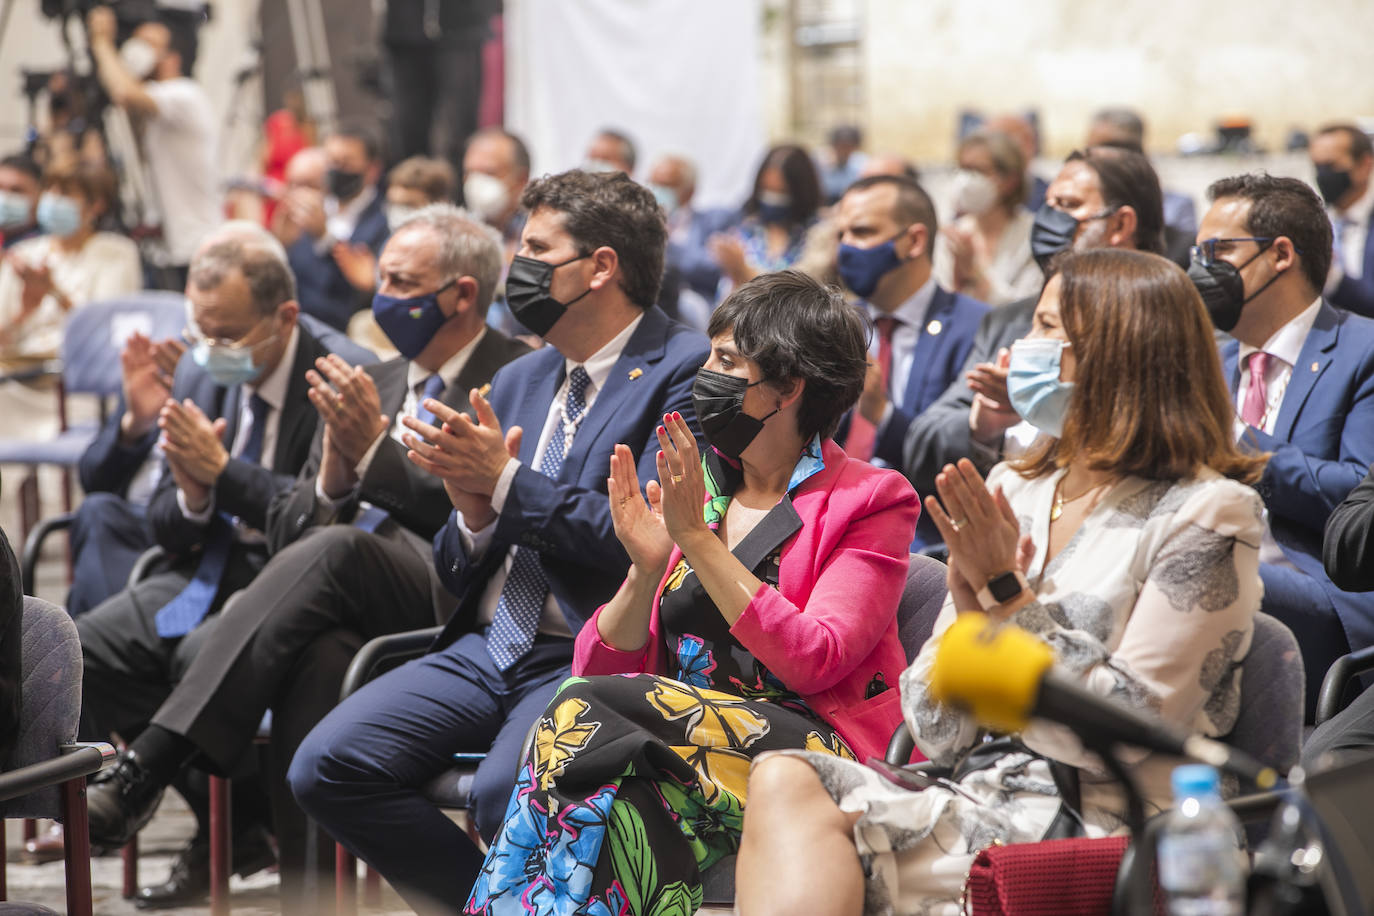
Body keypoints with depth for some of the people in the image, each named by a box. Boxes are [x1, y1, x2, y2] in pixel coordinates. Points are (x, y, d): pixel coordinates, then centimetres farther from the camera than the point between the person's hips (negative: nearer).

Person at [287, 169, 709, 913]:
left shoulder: (685, 372, -4)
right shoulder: (520, 380, 19)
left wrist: (508, 485, -15)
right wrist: (474, 516, -3)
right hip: (486, 648, 7)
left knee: (504, 794, -34)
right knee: (326, 767, -13)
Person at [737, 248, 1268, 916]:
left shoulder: (1206, 513, -3)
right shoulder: (1015, 491, 15)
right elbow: (938, 736, 11)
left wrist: (1006, 592, -11)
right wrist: (971, 603, -6)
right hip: (974, 803, 6)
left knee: (792, 809, -25)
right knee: (784, 778, -23)